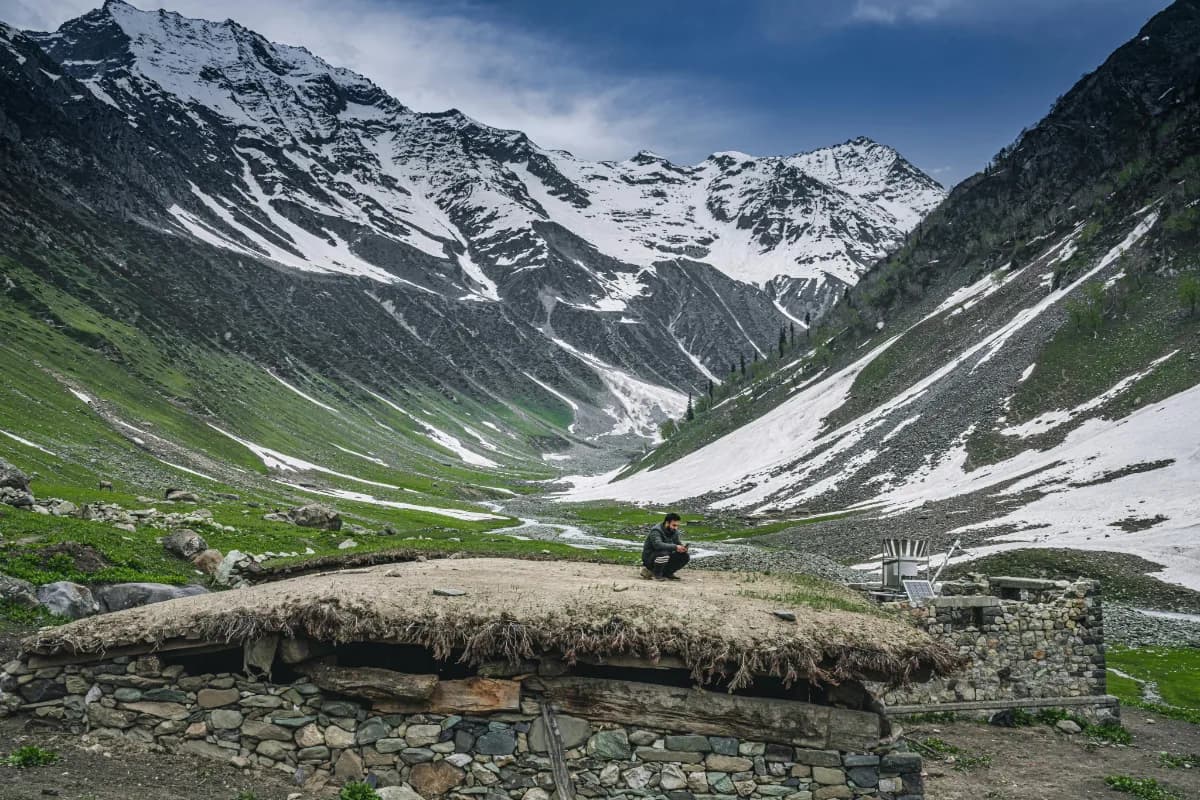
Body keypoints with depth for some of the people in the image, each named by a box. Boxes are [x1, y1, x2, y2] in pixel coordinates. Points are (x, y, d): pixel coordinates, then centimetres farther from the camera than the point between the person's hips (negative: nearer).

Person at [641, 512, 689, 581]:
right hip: (649, 559, -7)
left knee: (685, 556, -6)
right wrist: (675, 547, -46)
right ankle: (656, 575, -14)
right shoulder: (656, 531, -22)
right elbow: (658, 545, -38)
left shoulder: (674, 531, 2)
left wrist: (683, 547, -18)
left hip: (665, 559, 7)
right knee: (663, 554, -38)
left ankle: (667, 573, 9)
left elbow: (678, 543, 7)